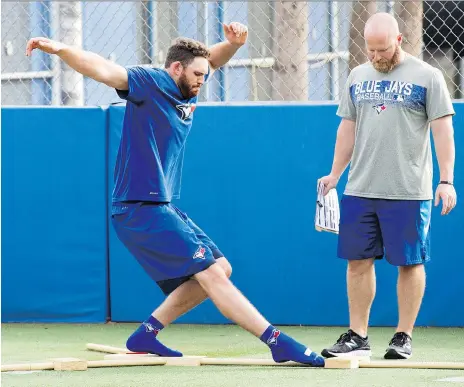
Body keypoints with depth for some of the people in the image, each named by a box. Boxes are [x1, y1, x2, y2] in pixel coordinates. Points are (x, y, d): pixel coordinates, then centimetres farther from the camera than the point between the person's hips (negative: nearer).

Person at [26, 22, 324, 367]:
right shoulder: (149, 82, -10)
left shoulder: (187, 91, 14)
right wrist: (60, 49, -41)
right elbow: (103, 70, -24)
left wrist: (233, 42, 1)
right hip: (140, 209, -10)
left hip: (162, 207, 10)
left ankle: (147, 334, 13)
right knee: (211, 273, -14)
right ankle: (278, 342, -16)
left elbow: (213, 59, 25)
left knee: (221, 268, 13)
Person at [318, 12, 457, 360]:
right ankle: (357, 336, 12)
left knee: (410, 263, 0)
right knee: (358, 260, 5)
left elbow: (442, 130, -6)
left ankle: (404, 337, 8)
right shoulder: (358, 77, 12)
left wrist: (446, 180, -13)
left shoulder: (427, 77, -2)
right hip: (359, 190, 5)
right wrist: (335, 174, 14)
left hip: (408, 191, -5)